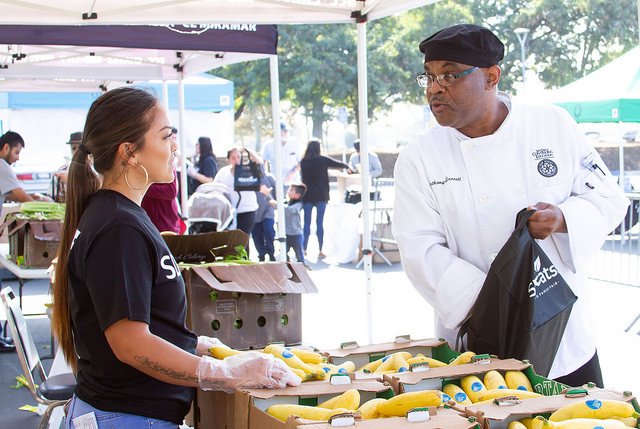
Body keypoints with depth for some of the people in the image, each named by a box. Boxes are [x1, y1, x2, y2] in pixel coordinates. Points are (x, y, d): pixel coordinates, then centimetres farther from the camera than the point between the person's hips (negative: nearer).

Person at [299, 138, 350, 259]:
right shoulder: (323, 160, -6)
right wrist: (347, 166, 24)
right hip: (321, 196, -2)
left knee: (307, 223, 6)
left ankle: (304, 250, 6)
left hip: (307, 196, 2)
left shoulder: (303, 161, 3)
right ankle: (320, 251, 1)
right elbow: (338, 164, 5)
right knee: (319, 223, 0)